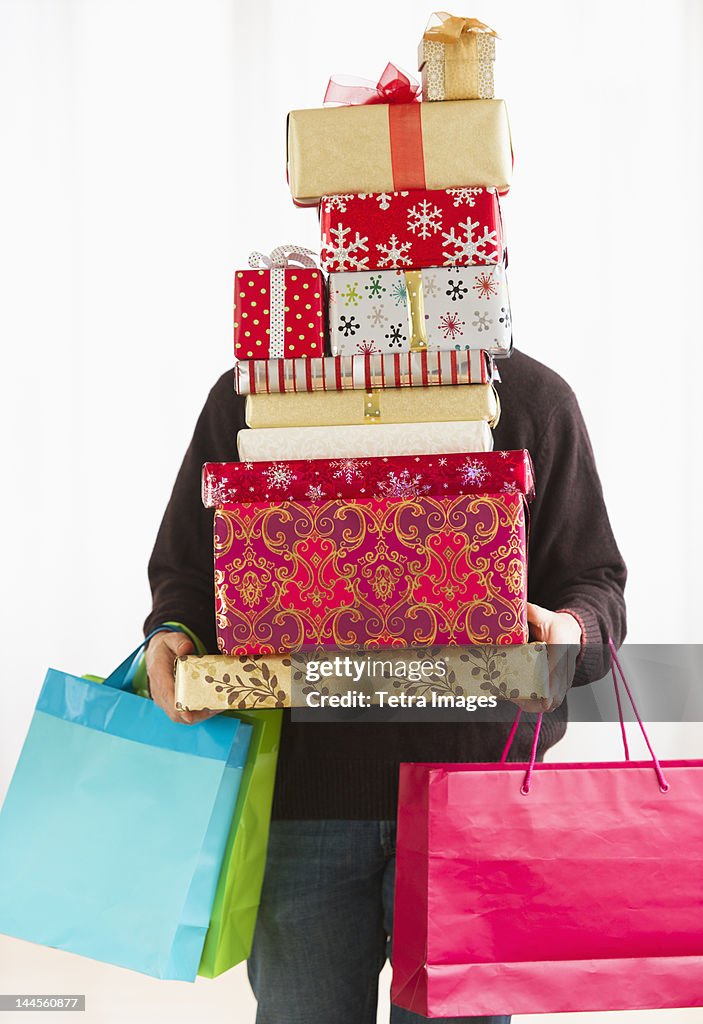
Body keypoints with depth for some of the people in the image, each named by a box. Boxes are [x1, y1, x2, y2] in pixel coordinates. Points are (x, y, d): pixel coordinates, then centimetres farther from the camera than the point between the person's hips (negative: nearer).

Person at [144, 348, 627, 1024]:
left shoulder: (533, 397, 4)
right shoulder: (244, 399, 6)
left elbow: (595, 579, 7)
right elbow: (185, 568, 12)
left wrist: (569, 630, -16)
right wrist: (172, 635, -9)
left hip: (474, 784, 0)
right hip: (300, 790, 1)